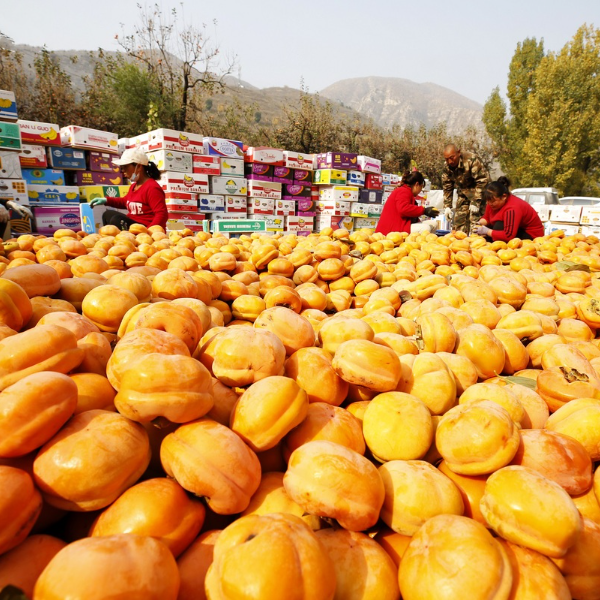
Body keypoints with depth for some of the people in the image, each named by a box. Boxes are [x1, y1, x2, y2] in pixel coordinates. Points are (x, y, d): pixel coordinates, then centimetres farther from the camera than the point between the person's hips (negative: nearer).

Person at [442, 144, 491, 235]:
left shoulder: (471, 159, -26)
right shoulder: (447, 167, -5)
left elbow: (482, 181, -25)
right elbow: (447, 187, 4)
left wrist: (476, 202, -27)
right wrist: (447, 206, -3)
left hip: (479, 192, -6)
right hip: (463, 192, 6)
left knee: (475, 220, -16)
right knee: (459, 220, 5)